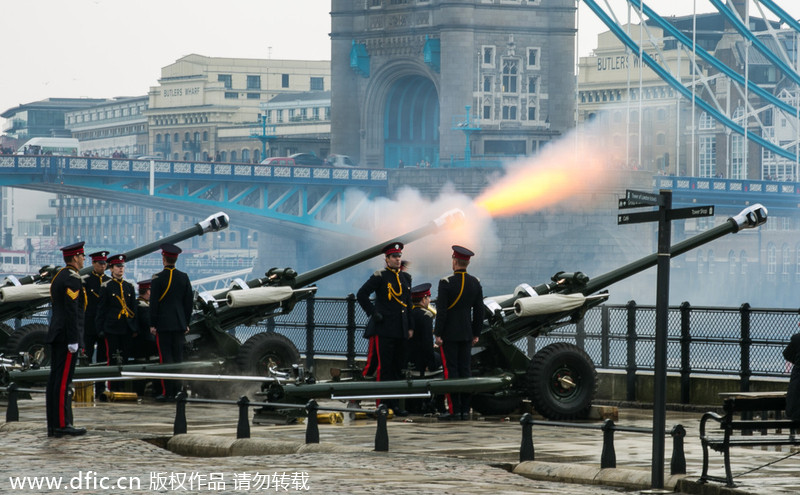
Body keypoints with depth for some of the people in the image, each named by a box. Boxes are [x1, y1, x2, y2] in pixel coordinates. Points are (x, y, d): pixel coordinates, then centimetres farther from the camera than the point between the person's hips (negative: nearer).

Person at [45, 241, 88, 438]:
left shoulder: (58, 277, 17)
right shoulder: (73, 279, -13)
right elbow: (71, 311, -19)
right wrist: (73, 340, -20)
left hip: (56, 335, 10)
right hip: (67, 336, -10)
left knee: (55, 379, 8)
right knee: (63, 380, -10)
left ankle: (53, 425, 10)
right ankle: (62, 425, -10)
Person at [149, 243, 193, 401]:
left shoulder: (158, 278, -9)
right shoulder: (184, 278, 5)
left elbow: (154, 303, -8)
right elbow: (188, 303, 9)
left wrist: (152, 324, -3)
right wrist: (186, 323, 16)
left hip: (163, 324, -4)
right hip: (179, 323, 4)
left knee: (165, 358, -3)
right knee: (178, 357, 9)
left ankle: (167, 392, -6)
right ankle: (177, 391, 9)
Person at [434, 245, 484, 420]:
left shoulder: (446, 283, -13)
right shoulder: (475, 283, 4)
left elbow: (441, 311, -14)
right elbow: (479, 311, 9)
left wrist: (438, 334, -8)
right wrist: (476, 334, 16)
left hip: (449, 334, -5)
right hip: (467, 333, 5)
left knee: (450, 370, -3)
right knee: (464, 370, 9)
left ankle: (454, 409, -5)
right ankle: (465, 410, 9)